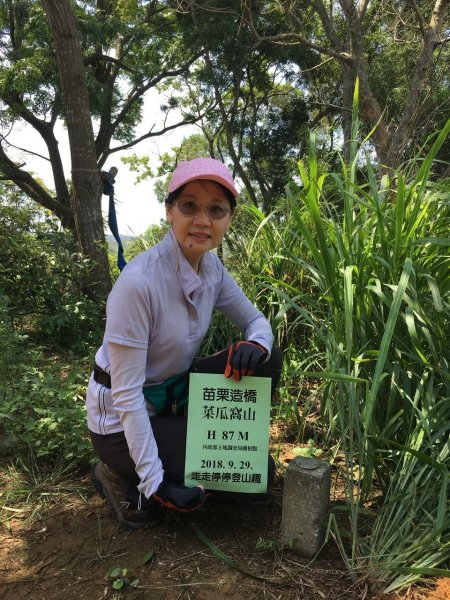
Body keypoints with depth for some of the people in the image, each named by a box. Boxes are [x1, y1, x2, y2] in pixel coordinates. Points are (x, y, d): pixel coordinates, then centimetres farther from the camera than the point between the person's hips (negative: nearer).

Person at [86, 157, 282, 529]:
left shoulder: (212, 268, -8)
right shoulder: (139, 281, -30)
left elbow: (256, 321, 3)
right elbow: (127, 394, -26)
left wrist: (256, 345, -22)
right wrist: (155, 482, -23)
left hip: (177, 392, 7)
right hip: (122, 417, -6)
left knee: (265, 361, -9)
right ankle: (119, 474, 7)